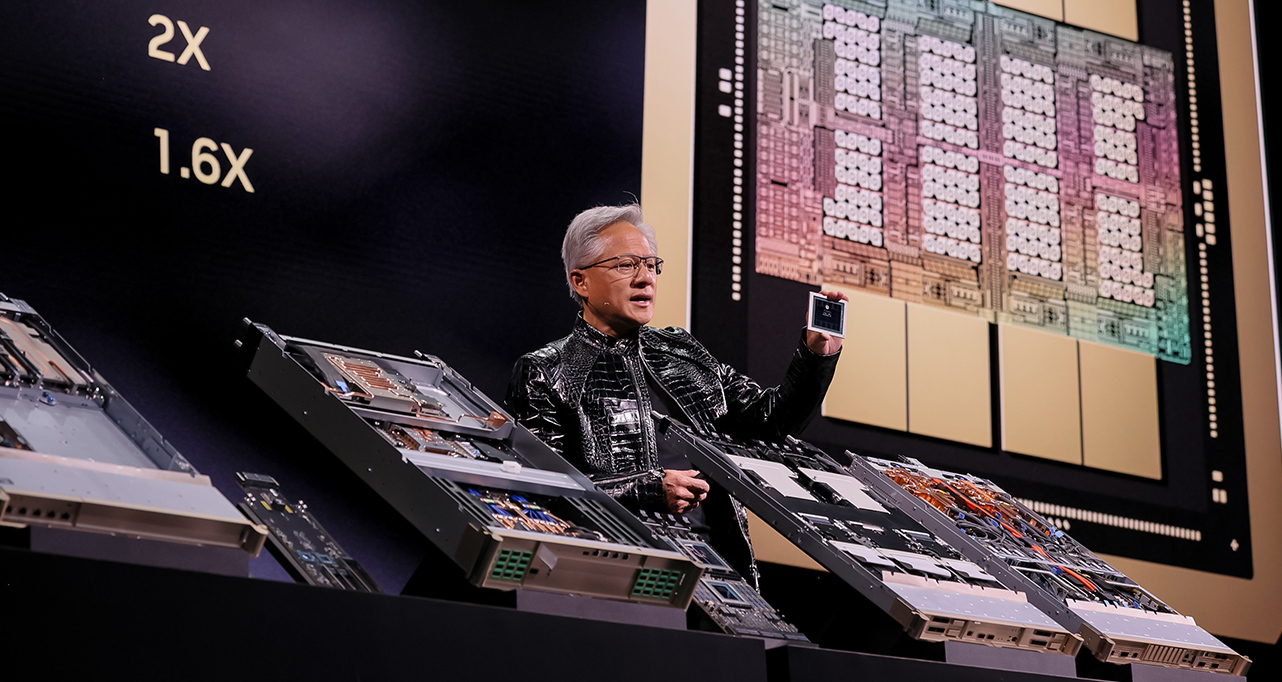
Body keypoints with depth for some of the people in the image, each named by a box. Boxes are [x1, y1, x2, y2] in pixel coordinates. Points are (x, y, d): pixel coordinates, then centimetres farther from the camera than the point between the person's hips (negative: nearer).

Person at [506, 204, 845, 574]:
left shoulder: (681, 352, 23)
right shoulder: (544, 374, 4)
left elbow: (770, 419, 25)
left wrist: (817, 354, 10)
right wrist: (650, 489, -14)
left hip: (722, 555, 5)